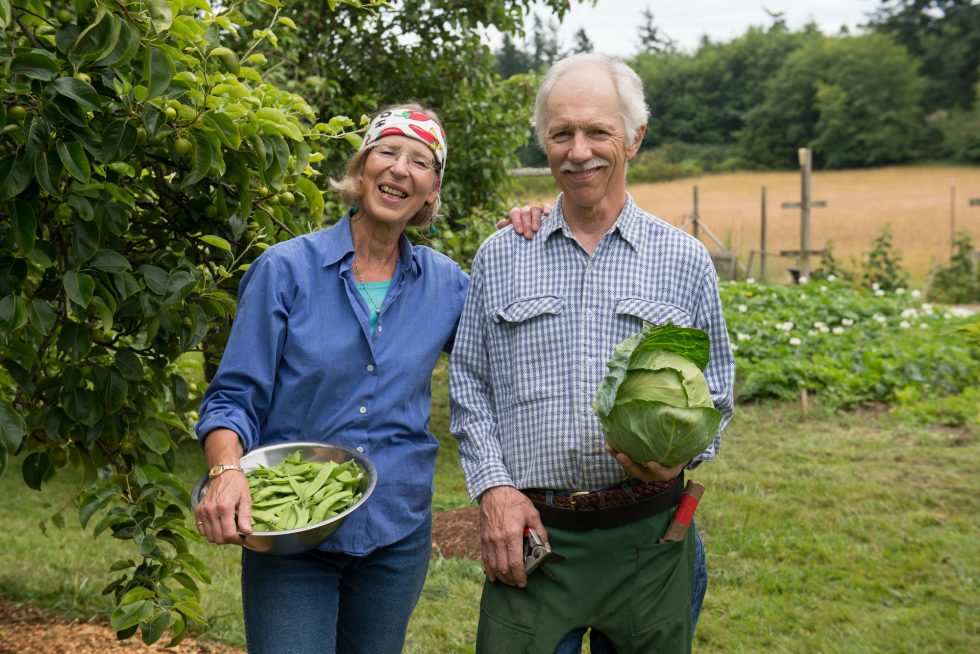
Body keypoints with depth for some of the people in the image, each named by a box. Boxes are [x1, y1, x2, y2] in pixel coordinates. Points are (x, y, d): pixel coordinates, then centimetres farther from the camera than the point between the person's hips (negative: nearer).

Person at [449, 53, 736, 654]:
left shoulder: (685, 260, 3)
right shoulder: (499, 258, 5)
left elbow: (715, 390, 8)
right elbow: (469, 385, 8)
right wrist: (492, 485, -4)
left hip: (647, 537, 0)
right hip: (529, 532, 0)